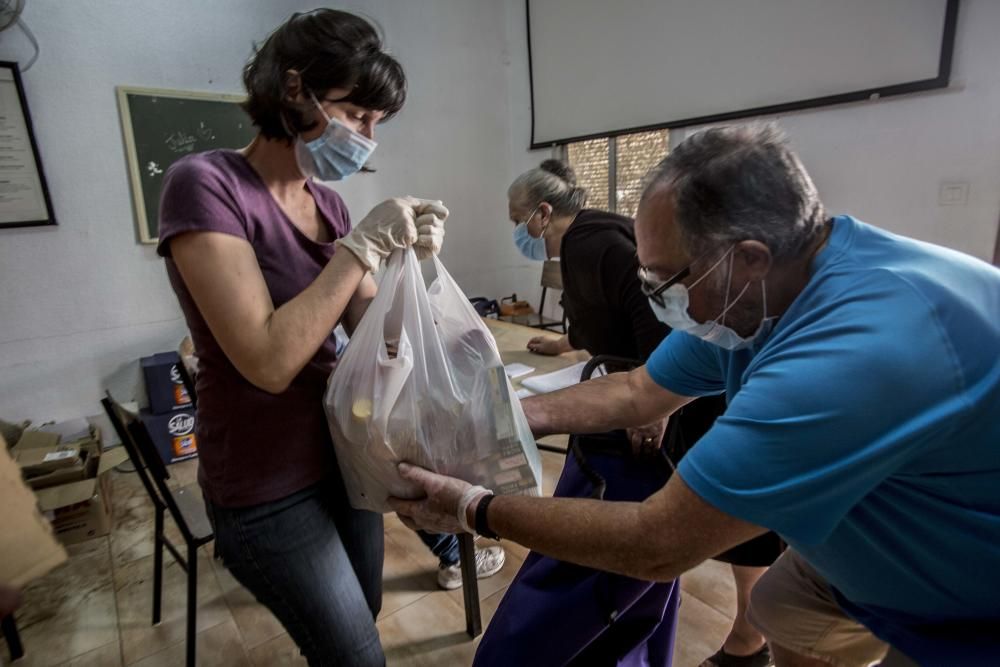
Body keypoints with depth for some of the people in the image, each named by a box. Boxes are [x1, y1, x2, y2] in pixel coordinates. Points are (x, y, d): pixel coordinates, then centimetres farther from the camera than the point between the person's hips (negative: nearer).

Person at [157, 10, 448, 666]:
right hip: (269, 486, -6)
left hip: (344, 452, 7)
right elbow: (269, 359, -27)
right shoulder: (205, 183, -18)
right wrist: (363, 245, -24)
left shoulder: (328, 201, 2)